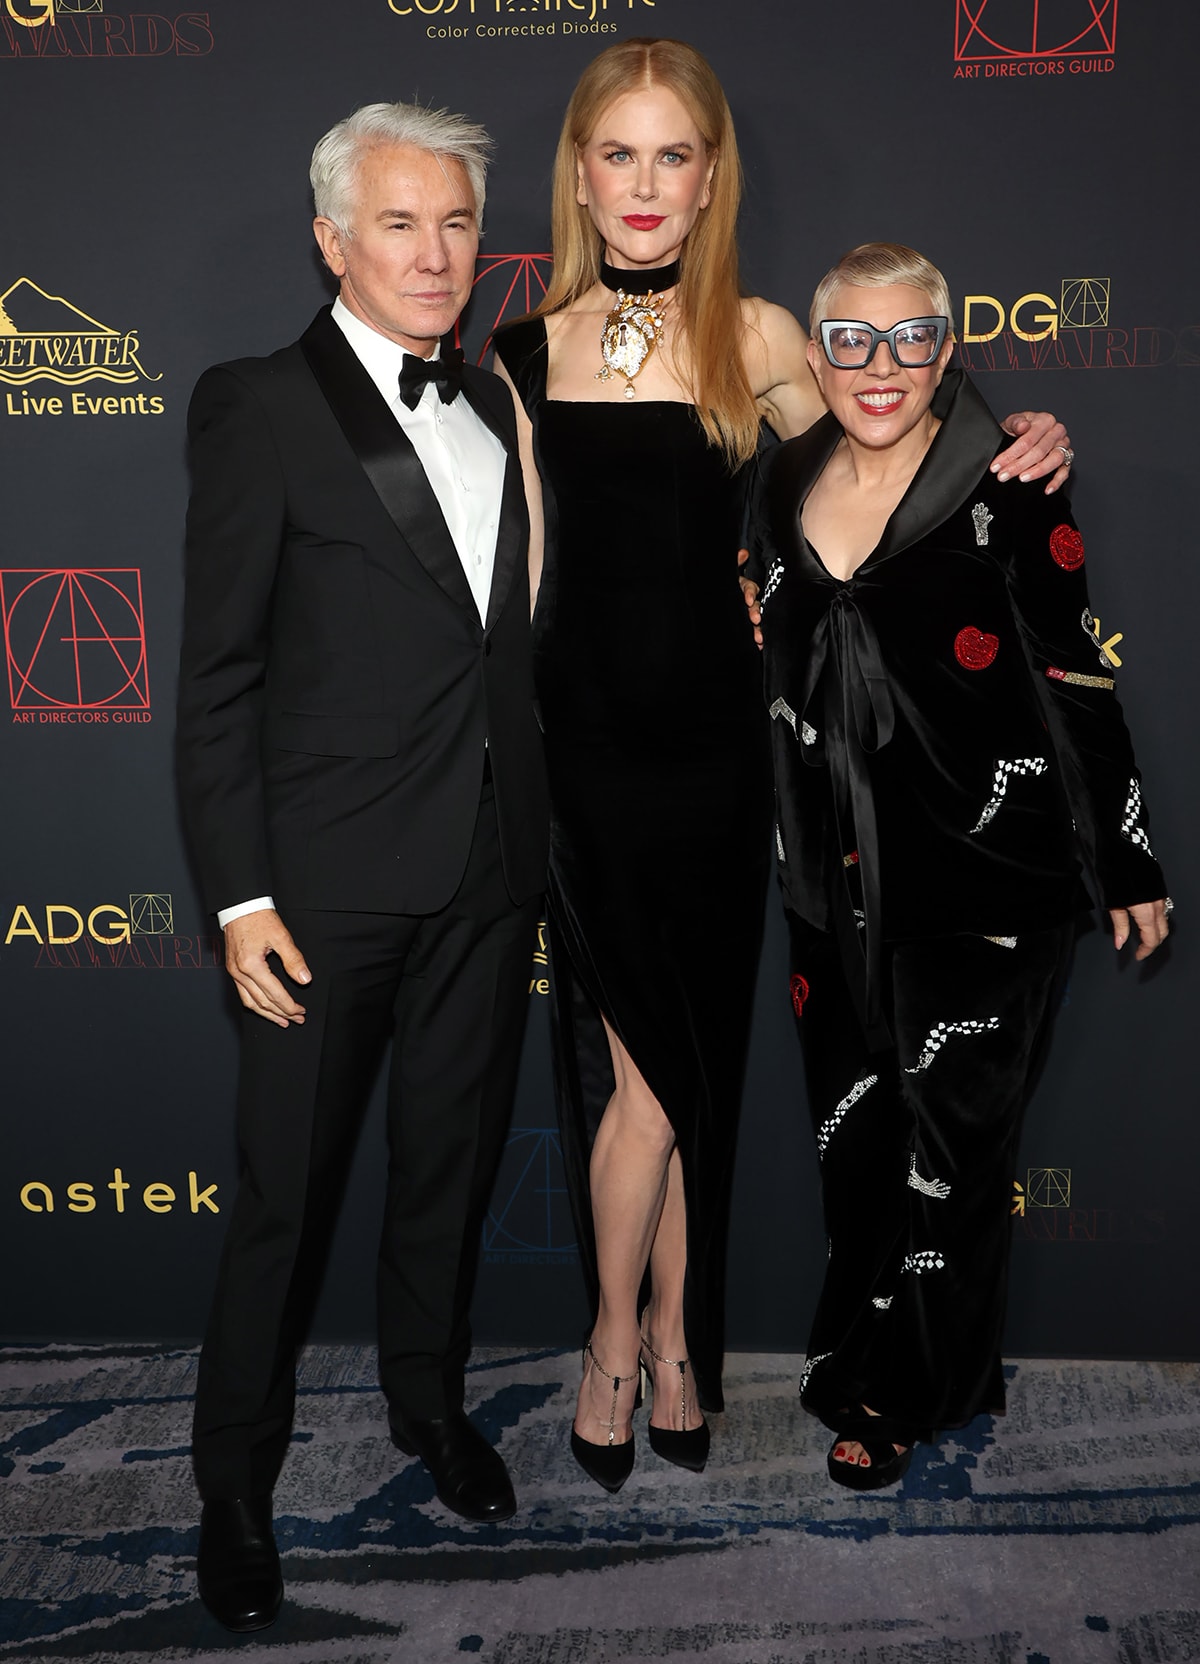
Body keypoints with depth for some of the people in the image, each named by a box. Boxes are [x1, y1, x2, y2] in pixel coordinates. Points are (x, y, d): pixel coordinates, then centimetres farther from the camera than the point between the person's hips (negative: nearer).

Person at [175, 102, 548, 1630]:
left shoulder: (498, 411, 11)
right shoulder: (259, 408, -6)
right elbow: (216, 681, -9)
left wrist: (534, 843, 7)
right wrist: (241, 895, -13)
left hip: (488, 871, 5)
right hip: (330, 880, -5)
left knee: (452, 1159, 19)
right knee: (286, 1195, 6)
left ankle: (429, 1402, 41)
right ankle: (235, 1488, 26)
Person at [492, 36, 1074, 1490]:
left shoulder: (755, 339, 3)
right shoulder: (528, 350, 3)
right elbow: (519, 568, 5)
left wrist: (1011, 454, -2)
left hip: (713, 748, 1)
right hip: (581, 751, -1)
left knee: (693, 1057, 10)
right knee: (644, 1063, -3)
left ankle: (674, 1331, 30)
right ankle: (619, 1333, 22)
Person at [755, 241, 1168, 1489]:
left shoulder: (1008, 492, -8)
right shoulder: (788, 486, 6)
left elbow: (1080, 680, -6)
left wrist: (1126, 863, -4)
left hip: (983, 882, -4)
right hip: (837, 881, 5)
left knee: (950, 1140, 5)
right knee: (852, 1136, 12)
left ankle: (906, 1388, 25)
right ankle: (865, 1357, 33)